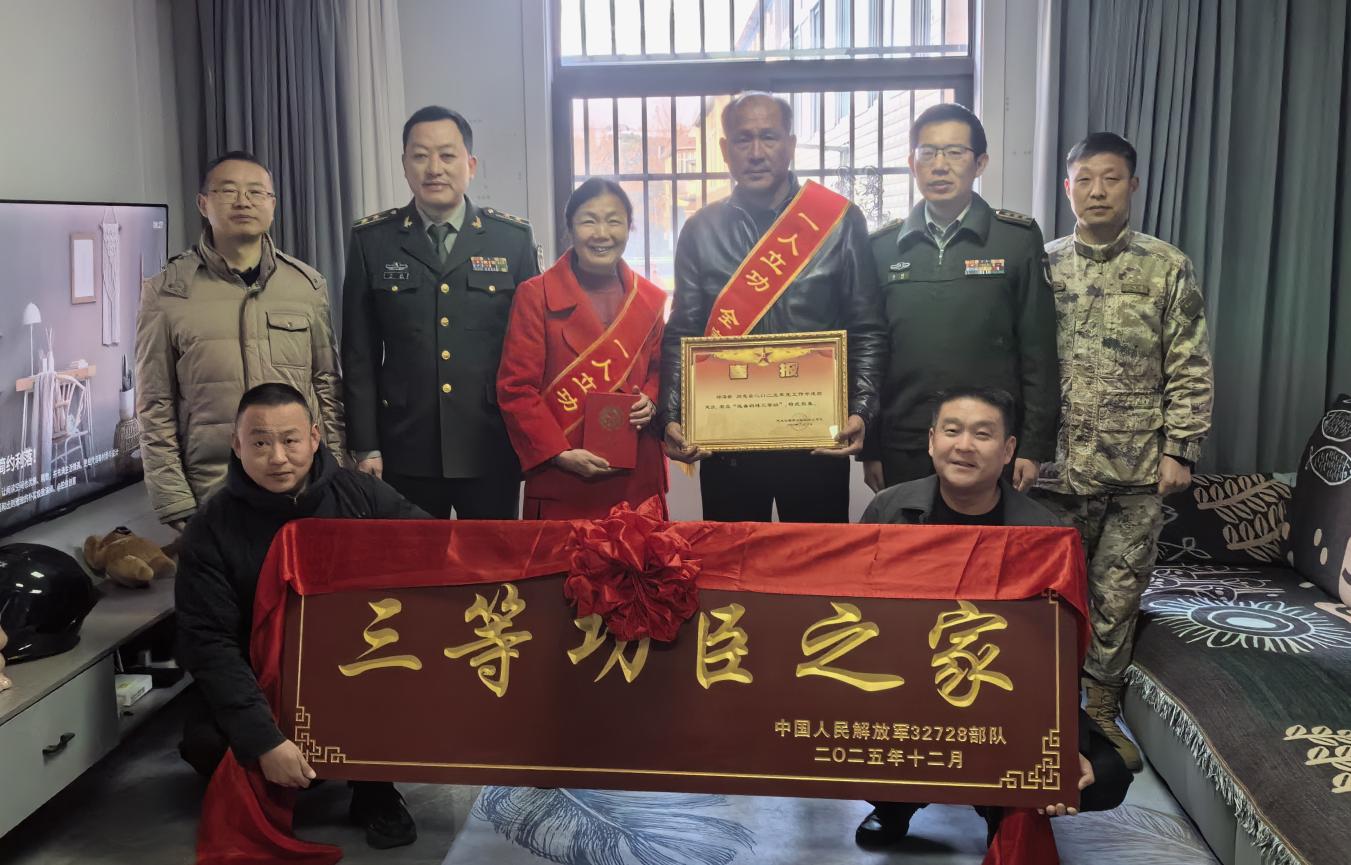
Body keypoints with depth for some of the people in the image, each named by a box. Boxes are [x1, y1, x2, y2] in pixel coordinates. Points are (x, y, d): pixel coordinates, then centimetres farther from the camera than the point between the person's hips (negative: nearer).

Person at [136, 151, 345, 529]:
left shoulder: (308, 284, 5)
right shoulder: (166, 292, -1)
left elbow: (327, 386, 10)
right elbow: (156, 412, 0)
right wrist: (178, 511, -4)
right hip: (213, 498, -2)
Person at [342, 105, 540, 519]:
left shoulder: (514, 238, 3)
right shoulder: (371, 241, 3)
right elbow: (359, 356, 4)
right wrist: (365, 447, 0)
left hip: (492, 450, 0)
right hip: (407, 452, 0)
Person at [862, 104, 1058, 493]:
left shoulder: (1018, 239, 0)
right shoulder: (882, 246, 6)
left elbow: (1038, 351, -1)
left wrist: (1033, 446, -5)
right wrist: (869, 448, 5)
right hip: (903, 449, 2)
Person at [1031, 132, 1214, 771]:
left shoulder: (1168, 269, 0)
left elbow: (1190, 370, -1)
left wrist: (1179, 450, -6)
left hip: (1137, 471, -1)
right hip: (1056, 465, 1)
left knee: (1118, 596, 8)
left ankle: (1101, 709, 24)